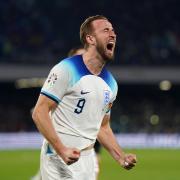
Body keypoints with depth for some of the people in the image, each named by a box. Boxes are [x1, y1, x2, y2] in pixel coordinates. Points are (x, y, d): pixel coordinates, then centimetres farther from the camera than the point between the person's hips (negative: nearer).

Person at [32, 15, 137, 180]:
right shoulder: (66, 70, -11)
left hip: (87, 159, 7)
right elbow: (39, 112, -14)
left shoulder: (110, 84, 12)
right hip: (59, 159, -7)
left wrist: (121, 157, 8)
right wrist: (61, 150, -23)